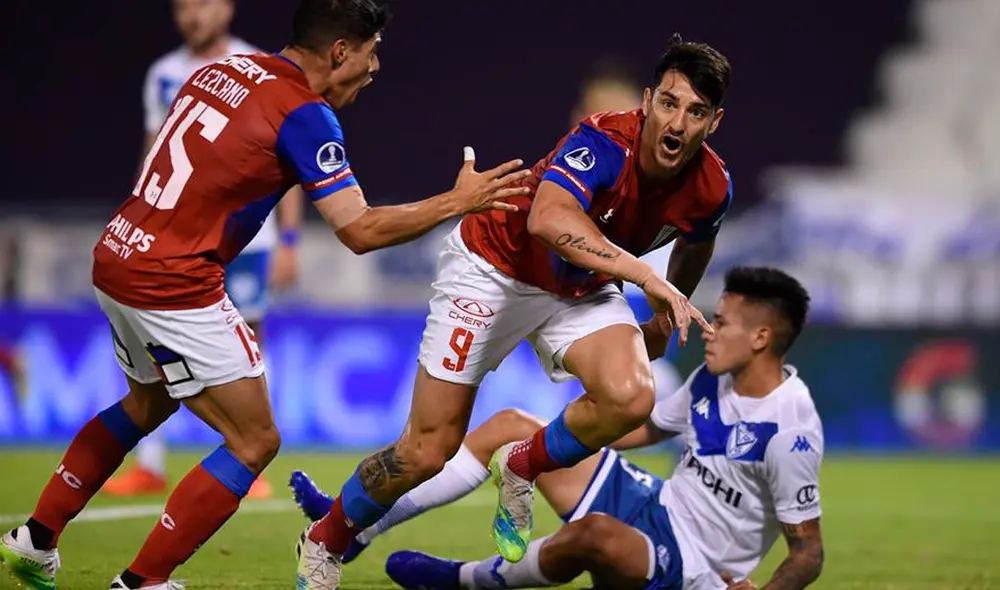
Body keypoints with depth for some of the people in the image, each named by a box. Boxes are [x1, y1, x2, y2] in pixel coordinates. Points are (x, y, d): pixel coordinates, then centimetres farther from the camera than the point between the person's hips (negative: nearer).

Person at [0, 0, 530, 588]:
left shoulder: (220, 71, 10)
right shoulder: (305, 115, -13)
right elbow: (361, 230, -15)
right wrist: (457, 201, -6)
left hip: (116, 260, 9)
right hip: (175, 289, -9)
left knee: (148, 405, 32)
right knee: (255, 442, 1)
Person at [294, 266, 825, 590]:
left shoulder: (790, 431, -23)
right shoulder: (713, 380, 3)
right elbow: (643, 430, 21)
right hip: (653, 507, 9)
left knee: (593, 532, -42)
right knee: (509, 426, 7)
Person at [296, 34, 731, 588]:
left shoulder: (712, 188, -15)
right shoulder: (605, 142, -33)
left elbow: (694, 245, 10)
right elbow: (548, 218, -52)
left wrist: (668, 315, 24)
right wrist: (646, 276, -55)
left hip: (581, 290, 5)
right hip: (494, 267, -5)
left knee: (631, 397, -26)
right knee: (427, 451, -5)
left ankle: (520, 468, 3)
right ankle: (324, 542, 22)